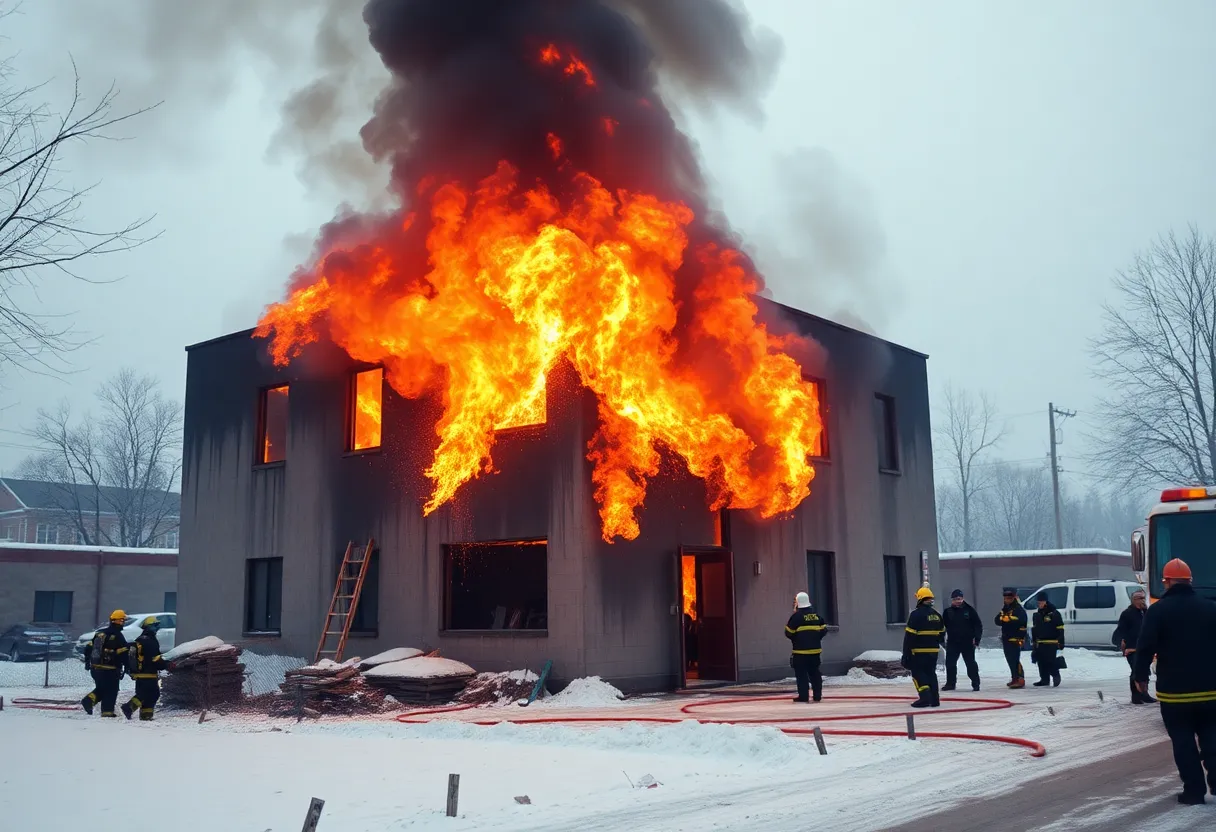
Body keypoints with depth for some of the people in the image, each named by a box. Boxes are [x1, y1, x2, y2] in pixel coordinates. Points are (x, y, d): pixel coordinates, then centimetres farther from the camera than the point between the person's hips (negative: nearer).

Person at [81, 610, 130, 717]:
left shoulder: (99, 633, 10)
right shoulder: (118, 637, -12)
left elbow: (89, 648, 15)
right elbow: (124, 654, -15)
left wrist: (87, 662, 24)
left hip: (95, 668, 6)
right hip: (110, 670, -6)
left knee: (101, 688, 20)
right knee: (111, 691, 4)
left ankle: (89, 700, 0)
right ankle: (107, 711, 3)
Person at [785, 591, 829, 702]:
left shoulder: (796, 616, -10)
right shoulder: (816, 614, 8)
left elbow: (789, 633, -9)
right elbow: (824, 630, 10)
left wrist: (795, 639, 12)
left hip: (800, 650, -6)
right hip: (815, 649, 6)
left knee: (801, 673, -1)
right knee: (815, 673, 13)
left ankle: (803, 696, -4)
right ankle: (817, 695, 14)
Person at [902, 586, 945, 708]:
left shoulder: (916, 614, -13)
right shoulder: (937, 615, 8)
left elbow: (909, 635, -15)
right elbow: (942, 633, 16)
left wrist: (906, 653, -11)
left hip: (919, 650, -6)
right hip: (933, 650, 6)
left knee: (917, 673, 1)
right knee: (930, 673, 14)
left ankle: (925, 698, -11)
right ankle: (934, 699, 12)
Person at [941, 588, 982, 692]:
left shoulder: (969, 610, -3)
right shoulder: (947, 612, 3)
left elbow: (978, 625, -2)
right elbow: (943, 626, 10)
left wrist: (977, 638, -8)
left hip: (967, 642, -2)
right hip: (952, 642, 2)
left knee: (971, 663, 3)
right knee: (950, 663, 4)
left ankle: (976, 683, 11)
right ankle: (950, 683, 16)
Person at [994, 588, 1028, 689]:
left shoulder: (1018, 609, -9)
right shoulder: (1004, 609, 17)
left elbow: (1020, 620, -27)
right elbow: (997, 620, 5)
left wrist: (1007, 619, -18)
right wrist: (1003, 618, -16)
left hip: (1015, 639, -8)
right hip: (1006, 638, 8)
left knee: (1015, 660, -13)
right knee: (1010, 660, 12)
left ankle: (1020, 680, -13)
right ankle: (1014, 678, 21)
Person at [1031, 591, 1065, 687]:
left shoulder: (1054, 613, -8)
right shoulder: (1037, 615, 14)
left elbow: (1060, 630, -8)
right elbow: (1034, 629, 22)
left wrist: (1061, 643, -11)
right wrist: (1033, 642, 20)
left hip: (1052, 644, -7)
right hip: (1040, 644, 7)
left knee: (1052, 662, -8)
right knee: (1042, 663, 7)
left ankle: (1056, 677, 13)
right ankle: (1045, 680, 16)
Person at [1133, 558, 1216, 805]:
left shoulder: (1158, 610, -9)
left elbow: (1145, 647, -12)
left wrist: (1141, 676, 2)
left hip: (1174, 690, -3)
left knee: (1183, 742, 6)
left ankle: (1194, 791, 7)